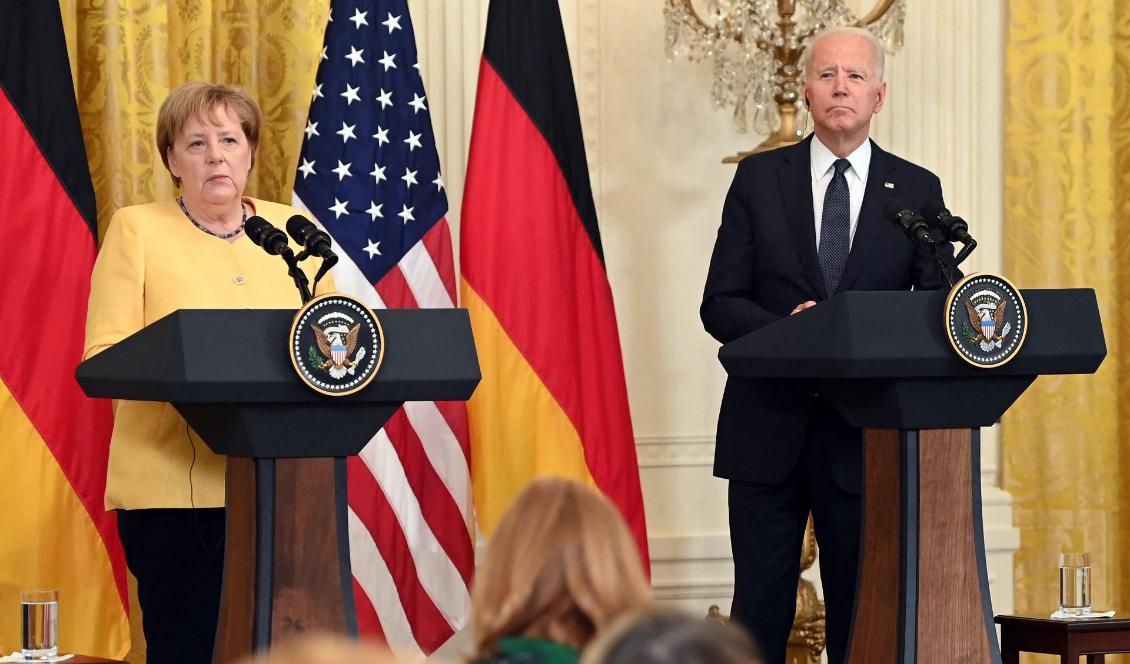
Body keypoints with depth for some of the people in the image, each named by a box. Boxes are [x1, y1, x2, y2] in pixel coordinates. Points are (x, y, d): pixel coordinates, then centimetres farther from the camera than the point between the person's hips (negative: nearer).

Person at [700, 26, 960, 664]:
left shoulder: (917, 190, 6)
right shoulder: (759, 179, 5)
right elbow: (719, 305, 1)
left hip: (866, 436, 0)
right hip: (768, 428, 0)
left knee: (862, 611, 5)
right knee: (761, 609, 2)